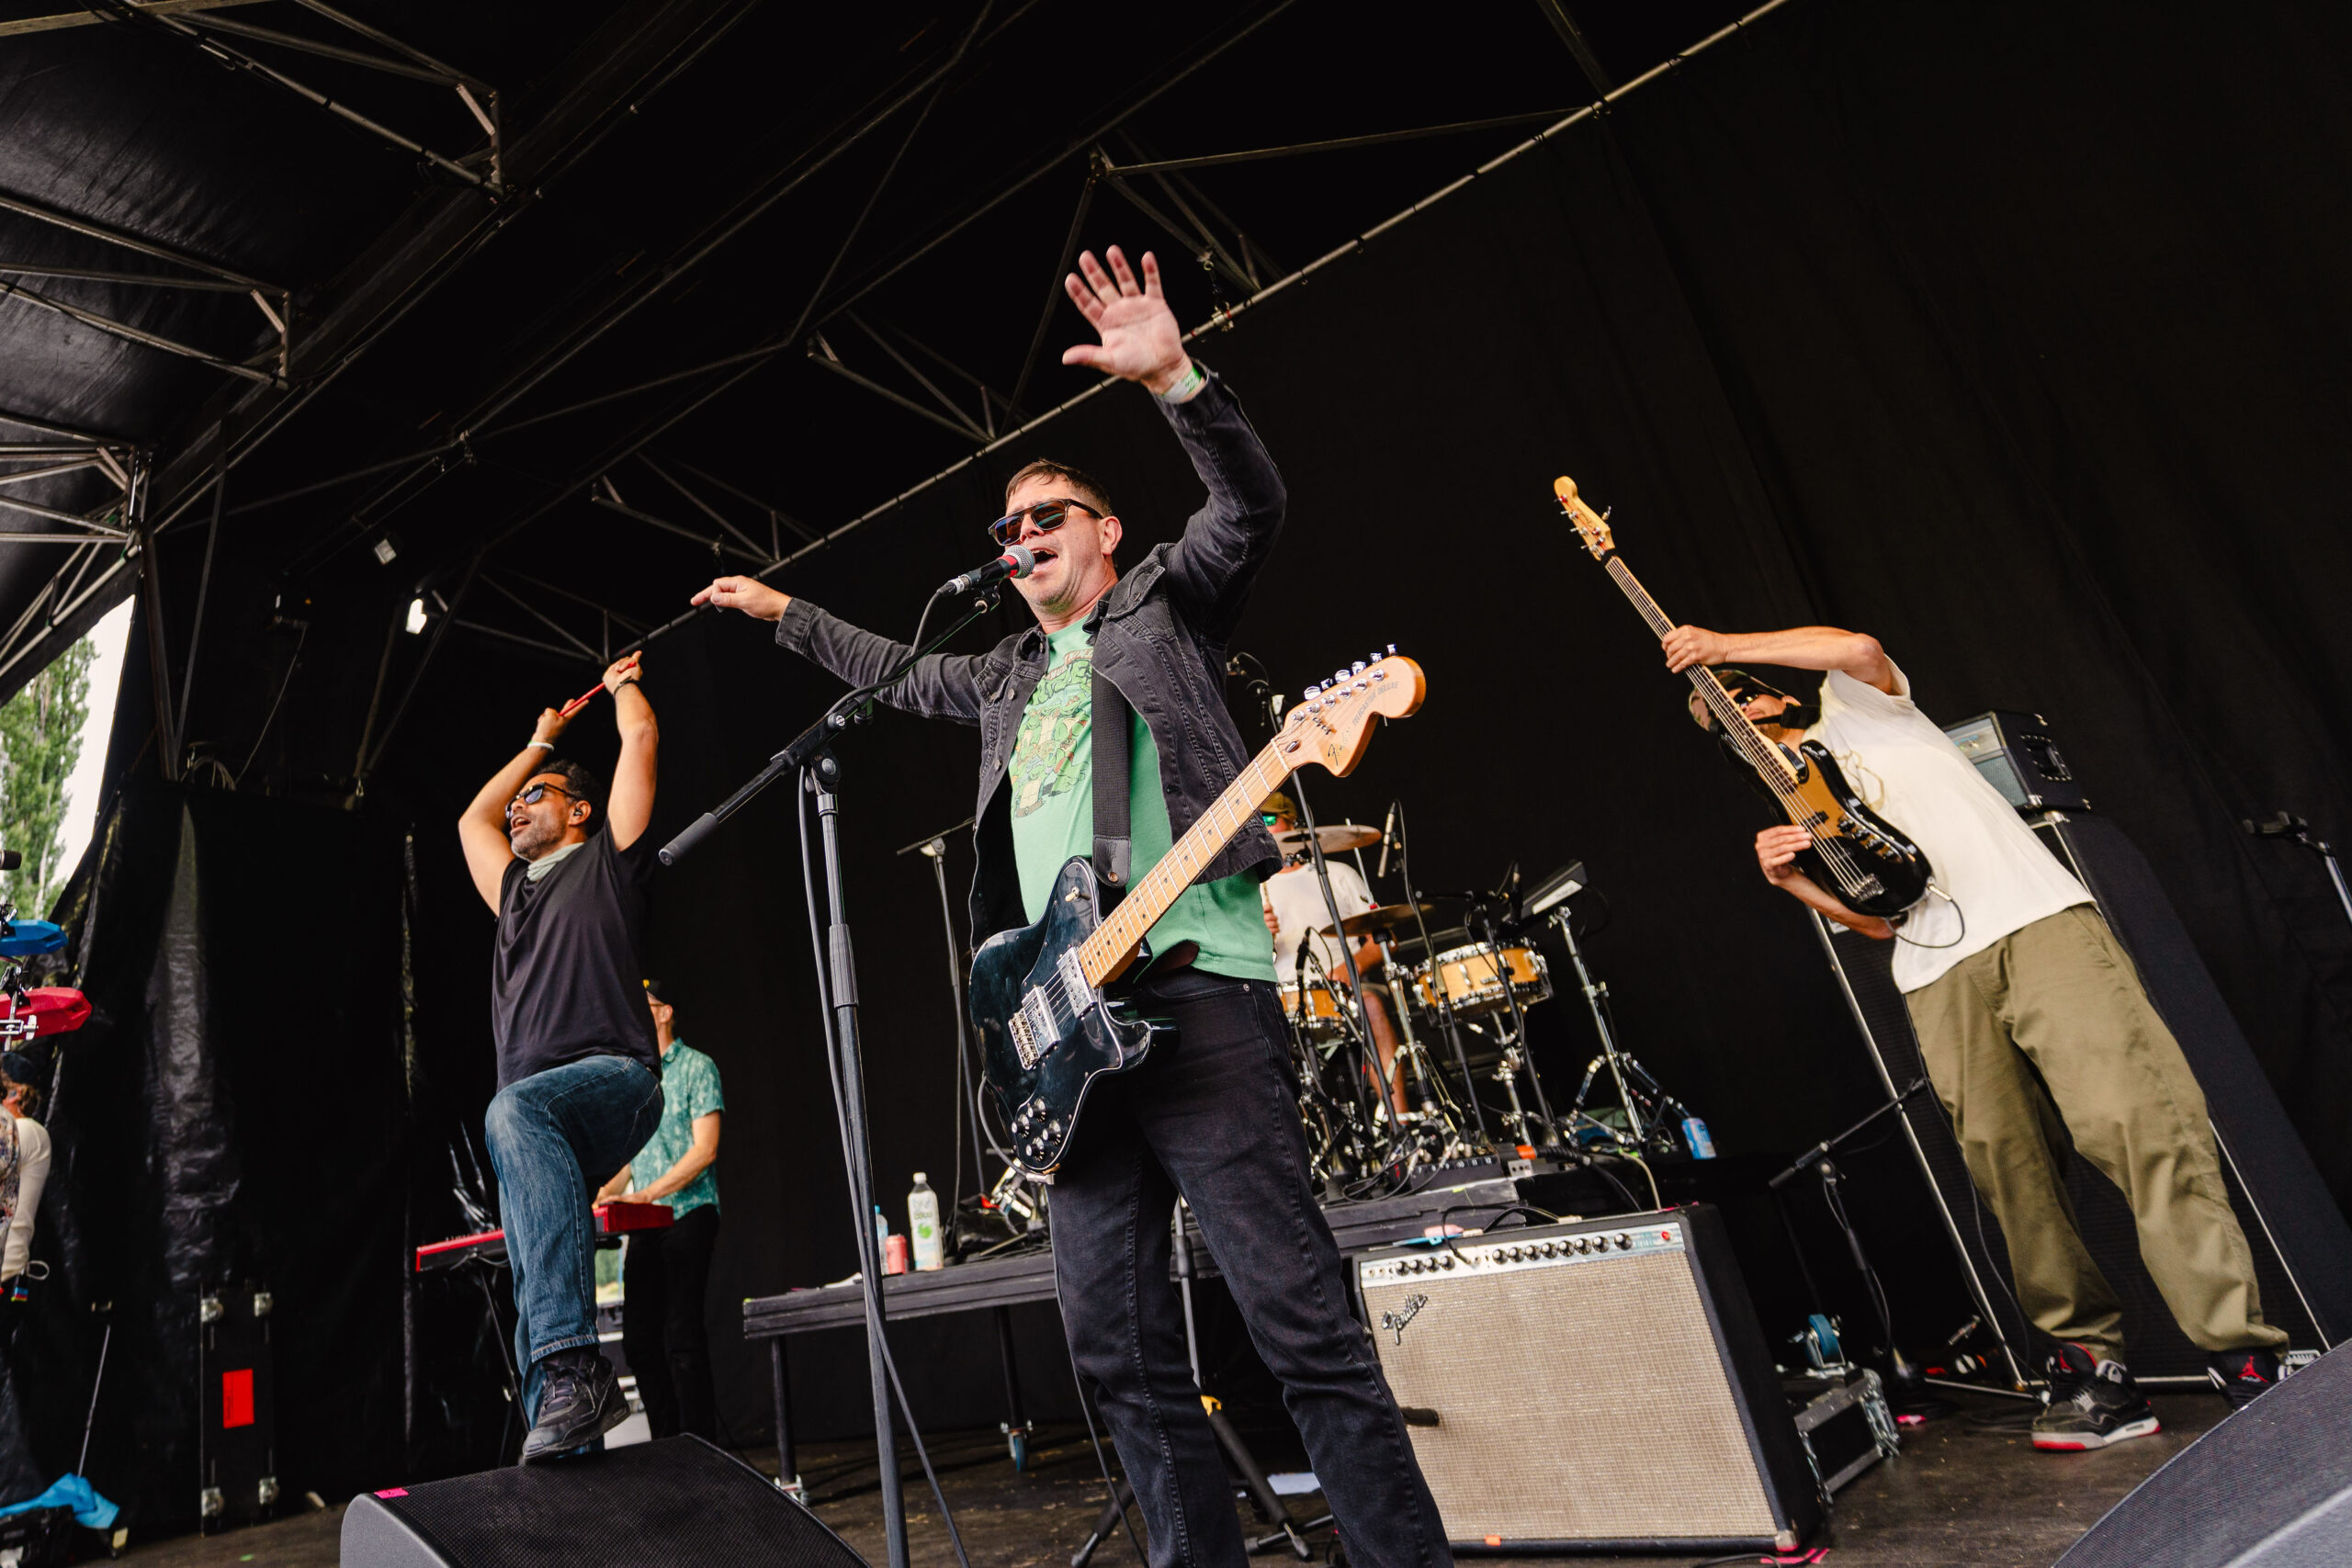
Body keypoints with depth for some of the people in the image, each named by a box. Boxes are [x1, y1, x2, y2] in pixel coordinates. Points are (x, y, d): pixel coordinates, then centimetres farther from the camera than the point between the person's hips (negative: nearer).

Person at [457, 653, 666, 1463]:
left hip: (614, 1078, -7)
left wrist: (622, 684, 33)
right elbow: (471, 819, 49)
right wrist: (540, 743, 50)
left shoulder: (605, 860, 14)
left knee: (515, 1112, -36)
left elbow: (641, 739, 13)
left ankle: (571, 1364, -45)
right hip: (536, 1109, 8)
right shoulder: (516, 887, 32)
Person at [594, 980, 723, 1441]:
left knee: (681, 1336, -10)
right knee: (639, 1339, 4)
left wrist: (646, 1194, -19)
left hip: (687, 1216, -7)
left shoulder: (696, 1067, -3)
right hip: (646, 1227, 7)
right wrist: (599, 1200, 6)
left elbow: (704, 1150, -11)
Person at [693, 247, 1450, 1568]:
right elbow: (893, 671, 43)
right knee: (1120, 1346, 7)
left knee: (1303, 1321, -7)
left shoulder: (1167, 602, 12)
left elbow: (1255, 507, -5)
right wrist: (781, 609, 48)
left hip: (1191, 985, -7)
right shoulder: (1007, 677, 28)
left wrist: (1173, 377, -16)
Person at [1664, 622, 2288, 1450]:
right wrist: (1791, 879, -2)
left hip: (2036, 921, -4)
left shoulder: (1854, 708, 18)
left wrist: (1724, 646, -2)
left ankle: (2243, 1350, -9)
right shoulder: (1792, 810, 24)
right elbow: (1876, 920, 14)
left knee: (2138, 1120, -14)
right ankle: (2092, 1361, 3)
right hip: (1938, 974, 4)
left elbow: (1859, 649, -7)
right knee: (2009, 1163, -4)